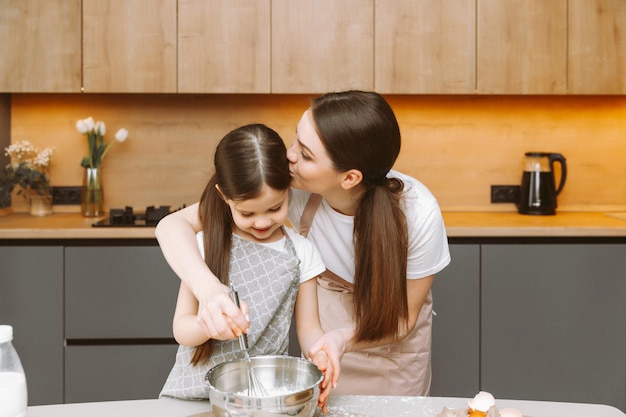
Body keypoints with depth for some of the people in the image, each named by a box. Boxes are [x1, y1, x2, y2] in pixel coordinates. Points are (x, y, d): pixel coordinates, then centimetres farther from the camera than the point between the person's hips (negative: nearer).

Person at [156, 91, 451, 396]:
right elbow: (174, 225, -32)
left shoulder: (418, 213, -34)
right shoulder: (290, 185, -31)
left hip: (390, 340, -1)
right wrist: (209, 289, -51)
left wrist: (346, 338, -39)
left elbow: (404, 317, -19)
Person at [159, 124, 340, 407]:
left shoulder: (301, 253, 2)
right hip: (197, 389, -2)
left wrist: (321, 355, -16)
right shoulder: (206, 245, -1)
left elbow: (308, 327, 6)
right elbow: (181, 329, -1)